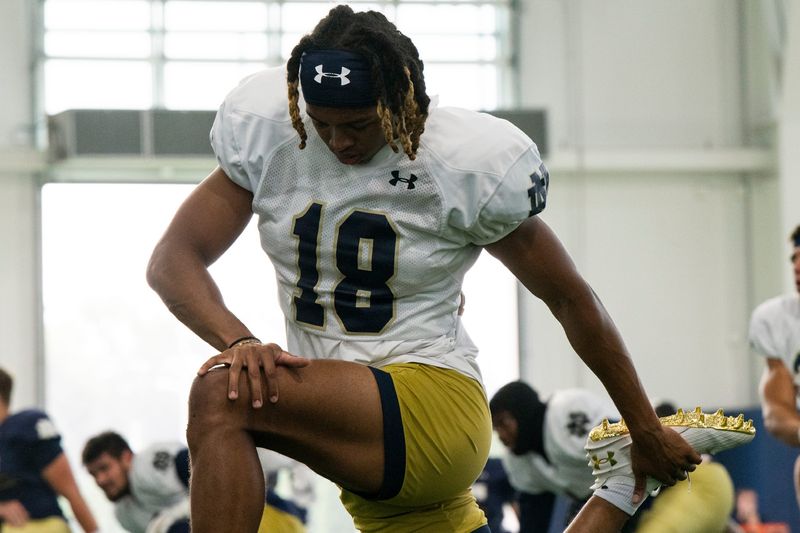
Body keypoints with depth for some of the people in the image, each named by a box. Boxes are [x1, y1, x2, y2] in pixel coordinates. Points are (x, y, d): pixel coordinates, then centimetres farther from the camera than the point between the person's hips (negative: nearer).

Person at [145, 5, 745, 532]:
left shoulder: (469, 163, -10)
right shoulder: (271, 135, -1)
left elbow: (571, 299, 1)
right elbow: (172, 261, -5)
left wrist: (648, 434, 8)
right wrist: (237, 341, -27)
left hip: (435, 410, -6)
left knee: (223, 397, -27)